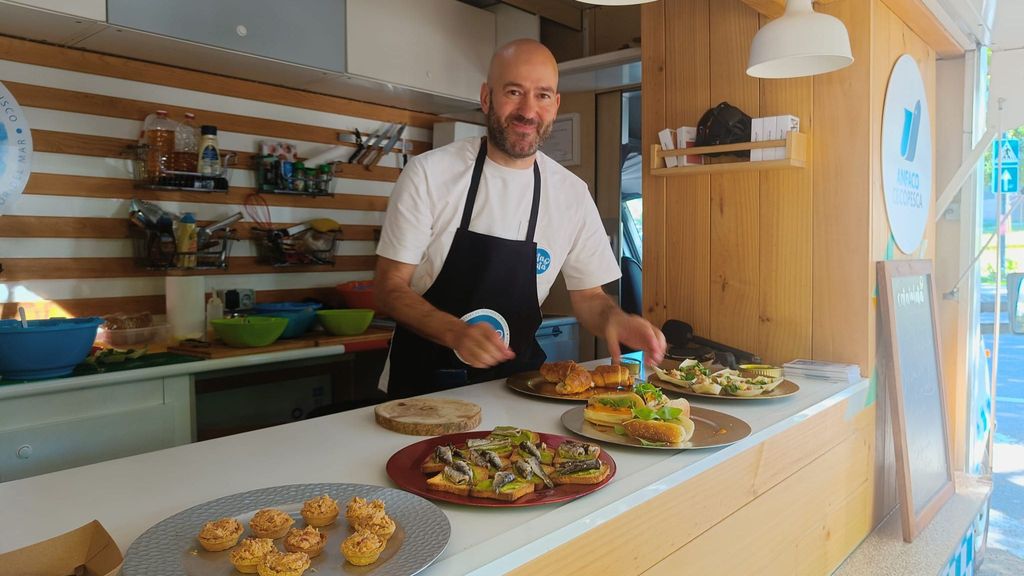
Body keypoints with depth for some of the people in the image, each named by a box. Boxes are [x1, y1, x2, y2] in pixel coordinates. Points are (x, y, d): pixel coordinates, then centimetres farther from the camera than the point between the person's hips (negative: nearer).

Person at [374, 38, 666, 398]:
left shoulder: (573, 193, 2)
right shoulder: (428, 174, -8)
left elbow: (587, 296, 9)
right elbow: (389, 288, -6)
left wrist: (613, 316, -15)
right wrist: (455, 332, -24)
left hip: (516, 377, 4)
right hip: (424, 379, -3)